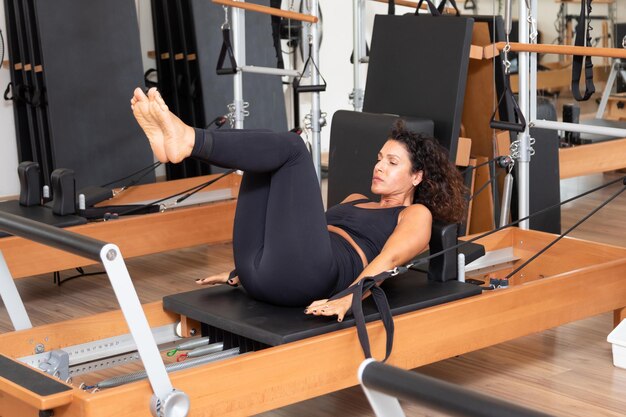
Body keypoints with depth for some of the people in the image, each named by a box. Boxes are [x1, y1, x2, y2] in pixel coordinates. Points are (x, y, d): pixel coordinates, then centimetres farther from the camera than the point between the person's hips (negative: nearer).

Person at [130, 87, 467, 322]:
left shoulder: (416, 215, 15)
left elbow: (387, 258, -5)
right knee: (270, 156, 2)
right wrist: (240, 274, 22)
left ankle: (188, 141, -35)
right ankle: (178, 143, -25)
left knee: (290, 147, -15)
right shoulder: (356, 200, 38)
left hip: (306, 274, -7)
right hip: (264, 275, 7)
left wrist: (347, 299, -26)